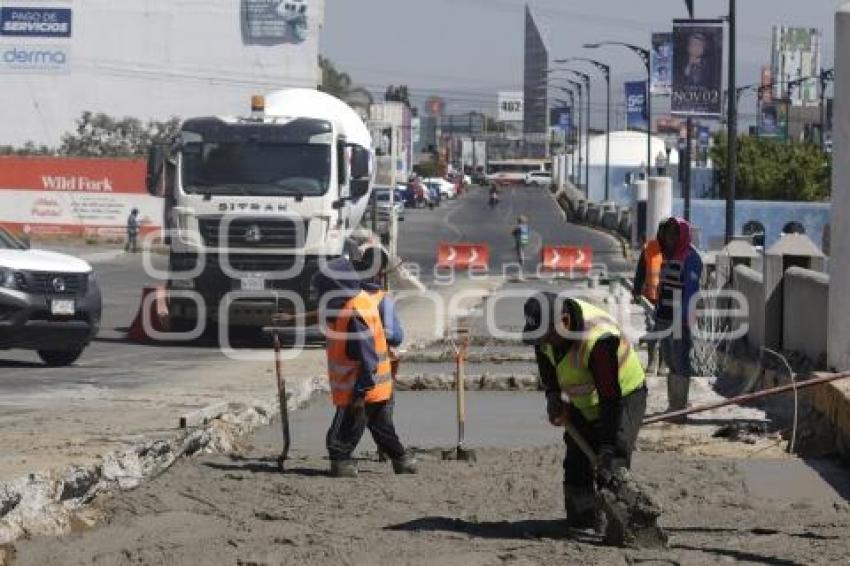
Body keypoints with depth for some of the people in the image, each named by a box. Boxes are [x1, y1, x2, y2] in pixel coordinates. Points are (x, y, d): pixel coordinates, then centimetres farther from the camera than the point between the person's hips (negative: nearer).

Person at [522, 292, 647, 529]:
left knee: (612, 466, -19)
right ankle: (580, 526, 7)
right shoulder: (548, 323, -14)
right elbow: (544, 354, 11)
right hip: (583, 403, 8)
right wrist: (553, 394, 2)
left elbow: (611, 399, -36)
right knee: (576, 464, 3)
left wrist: (608, 449, -35)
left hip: (624, 396, -8)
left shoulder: (598, 341, -38)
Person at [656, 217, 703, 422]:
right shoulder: (668, 255, 16)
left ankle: (680, 408, -1)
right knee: (670, 361, 15)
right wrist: (657, 316, 18)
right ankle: (673, 406, 24)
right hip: (665, 319, 9)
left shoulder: (690, 258, -12)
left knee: (680, 362, -5)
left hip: (680, 320, -9)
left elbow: (690, 291, -17)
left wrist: (683, 321, -22)